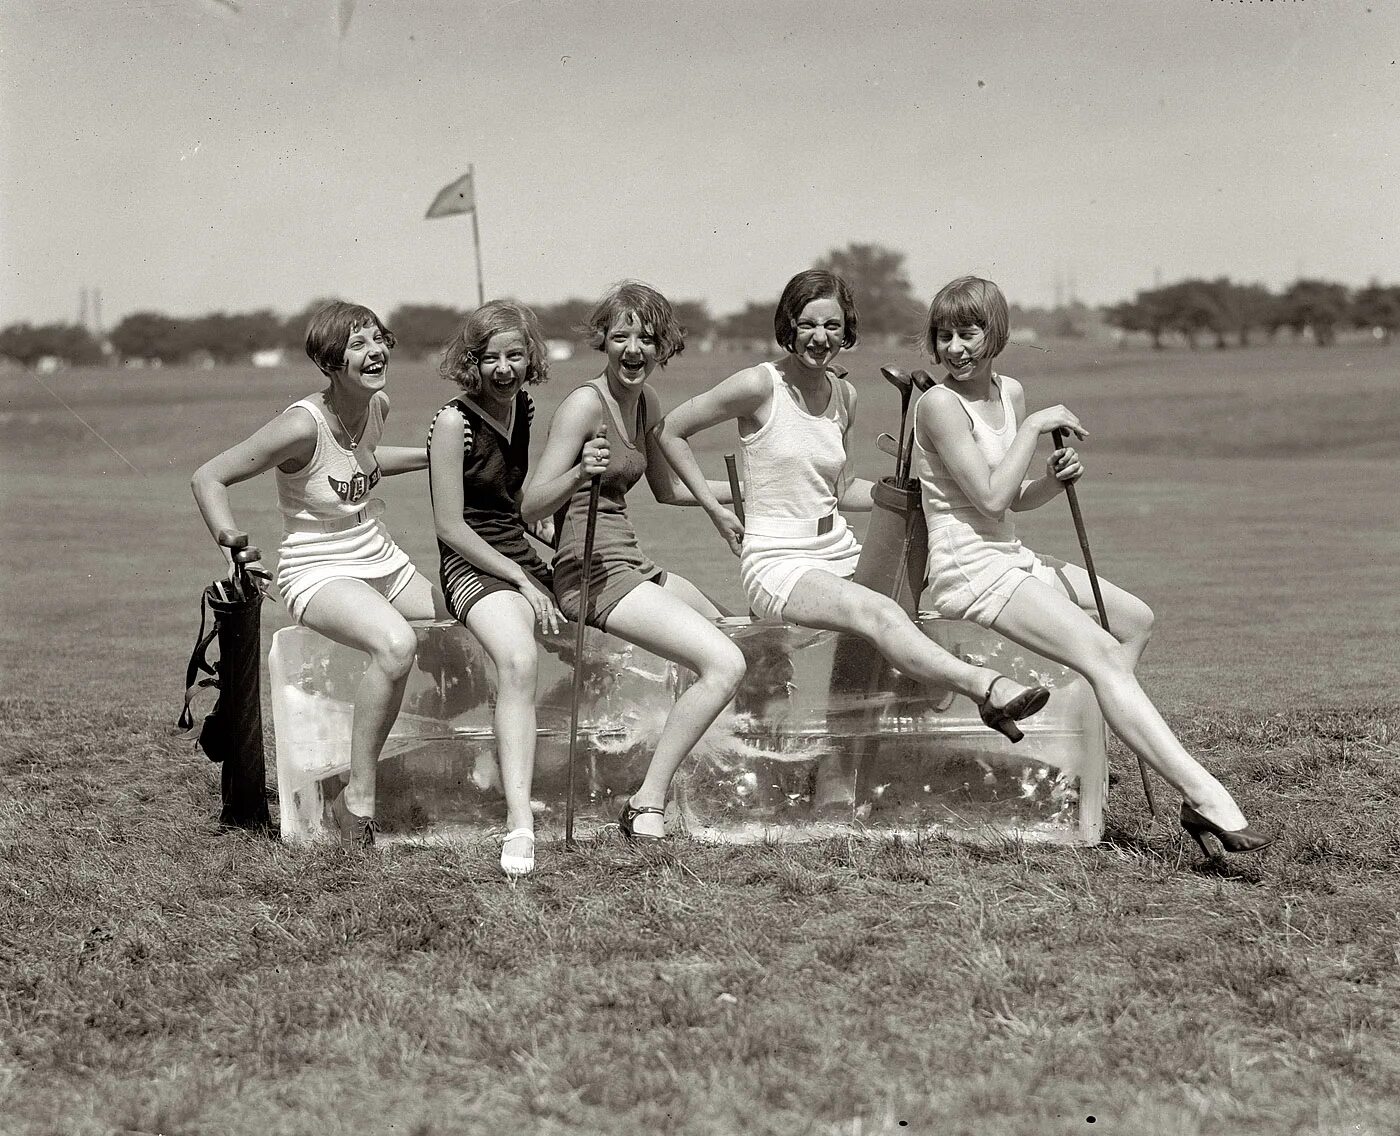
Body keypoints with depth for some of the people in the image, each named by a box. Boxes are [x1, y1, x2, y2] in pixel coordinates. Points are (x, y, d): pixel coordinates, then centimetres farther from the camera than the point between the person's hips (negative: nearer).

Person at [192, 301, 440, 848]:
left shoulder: (377, 406, 2)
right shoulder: (304, 424, -21)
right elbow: (207, 477, -17)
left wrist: (432, 455, 21)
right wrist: (231, 539, -34)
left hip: (383, 562, 8)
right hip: (319, 573, -8)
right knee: (397, 643, -37)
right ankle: (356, 802, -29)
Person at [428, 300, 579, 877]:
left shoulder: (526, 409, 11)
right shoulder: (454, 422, -9)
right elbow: (450, 528, -11)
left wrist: (578, 472, 1)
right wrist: (521, 581, -12)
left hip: (527, 561, 9)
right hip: (474, 566, -9)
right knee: (519, 662, -35)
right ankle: (519, 824, -45)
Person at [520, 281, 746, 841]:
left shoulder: (646, 403, 10)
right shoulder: (585, 402, -14)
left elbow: (666, 488, 25)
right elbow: (531, 506, -19)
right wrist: (580, 471, -37)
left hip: (632, 564, 10)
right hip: (592, 570, -10)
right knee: (725, 663, -22)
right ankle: (647, 806, -17)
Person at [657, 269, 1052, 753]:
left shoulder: (843, 396, 12)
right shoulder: (760, 386, -8)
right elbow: (671, 430, 1)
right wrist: (715, 508, -2)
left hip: (840, 556, 8)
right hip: (778, 563, -8)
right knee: (879, 614, -35)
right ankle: (985, 686, -54)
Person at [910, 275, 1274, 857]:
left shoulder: (1009, 392, 10)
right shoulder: (939, 404, -15)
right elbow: (990, 496, -22)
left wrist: (1054, 480, -4)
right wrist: (1033, 426, -16)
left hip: (1010, 556, 9)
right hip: (968, 569, -9)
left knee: (1135, 619, 19)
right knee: (1102, 653, -22)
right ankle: (1203, 797, -31)